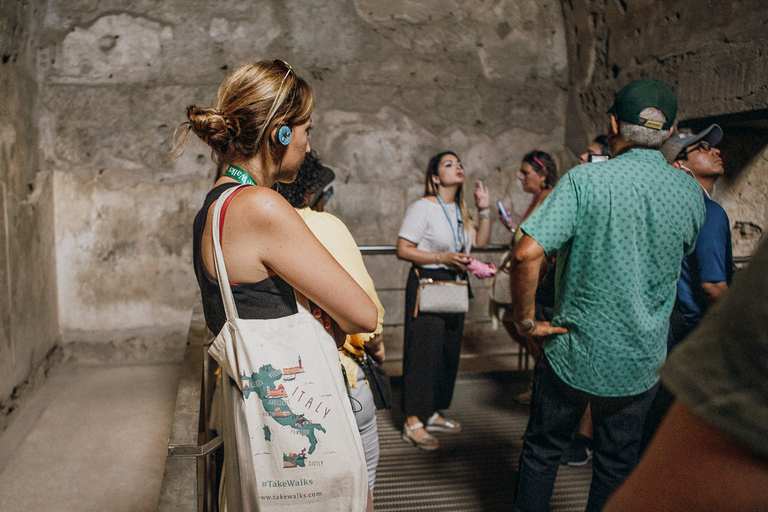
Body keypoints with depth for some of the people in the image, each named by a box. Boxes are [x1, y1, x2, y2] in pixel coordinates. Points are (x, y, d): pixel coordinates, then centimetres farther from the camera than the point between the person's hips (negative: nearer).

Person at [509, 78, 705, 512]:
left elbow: (527, 255, -25)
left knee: (542, 452, 17)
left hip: (574, 351, -3)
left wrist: (526, 320, -13)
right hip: (641, 361, 3)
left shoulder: (586, 180, -16)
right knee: (617, 466, 18)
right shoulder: (690, 192, -4)